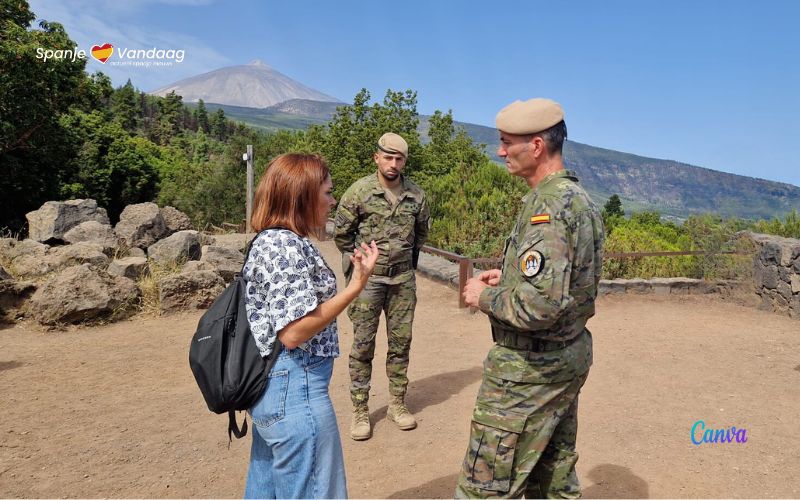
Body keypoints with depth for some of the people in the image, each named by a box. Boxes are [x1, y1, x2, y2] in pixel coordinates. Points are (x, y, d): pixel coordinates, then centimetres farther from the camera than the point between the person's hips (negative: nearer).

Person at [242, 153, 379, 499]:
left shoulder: (271, 240, 10)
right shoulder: (286, 245, -20)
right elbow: (293, 332, -24)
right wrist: (356, 286, -21)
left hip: (272, 385, 10)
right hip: (295, 387, -10)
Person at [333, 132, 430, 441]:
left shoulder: (417, 196, 2)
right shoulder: (359, 191, -8)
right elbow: (342, 233, 2)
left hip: (403, 279, 3)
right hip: (368, 278, -3)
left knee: (401, 342, 10)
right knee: (363, 344, 2)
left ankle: (397, 404, 25)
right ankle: (360, 411, 14)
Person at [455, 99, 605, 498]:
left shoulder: (548, 206, -23)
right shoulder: (579, 198, 9)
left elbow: (537, 306, -31)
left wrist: (485, 297, -14)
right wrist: (509, 276, 10)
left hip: (530, 367, -10)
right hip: (570, 357, 10)